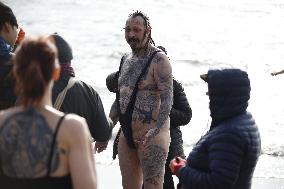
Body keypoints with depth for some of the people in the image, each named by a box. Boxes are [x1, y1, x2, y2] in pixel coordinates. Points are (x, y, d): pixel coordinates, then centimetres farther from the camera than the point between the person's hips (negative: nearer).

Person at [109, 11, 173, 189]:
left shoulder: (159, 60, -11)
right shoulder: (126, 60, 14)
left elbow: (167, 99, -18)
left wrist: (155, 130, -31)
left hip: (151, 137, -8)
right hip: (126, 136, 8)